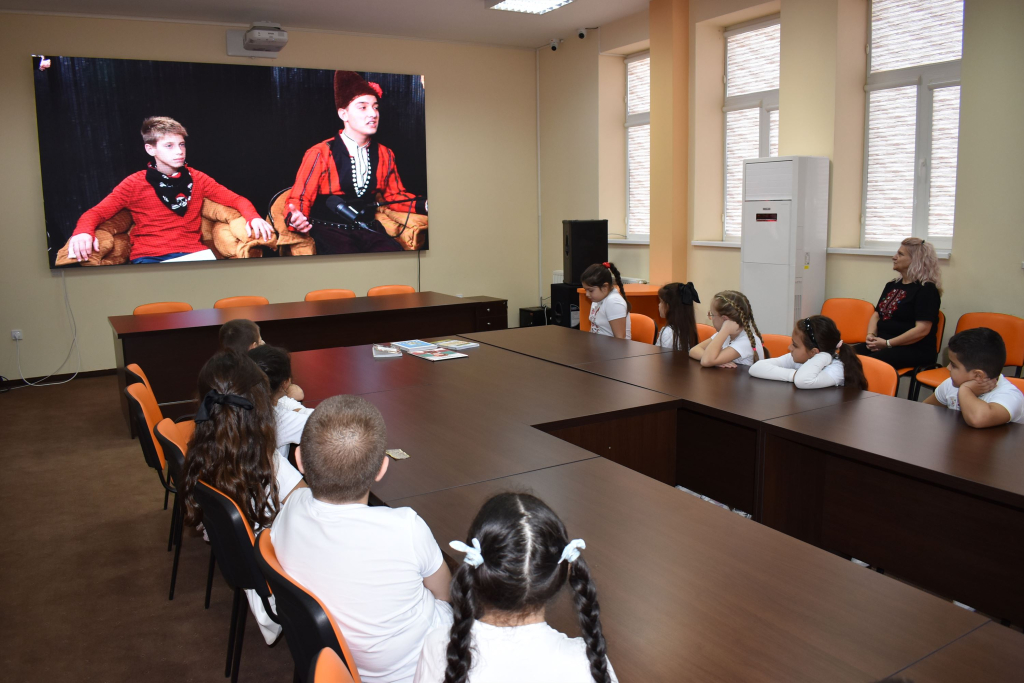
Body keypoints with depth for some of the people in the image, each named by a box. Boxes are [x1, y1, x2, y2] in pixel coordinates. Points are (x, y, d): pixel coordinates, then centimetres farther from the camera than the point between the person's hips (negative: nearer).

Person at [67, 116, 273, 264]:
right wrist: (83, 232, -19)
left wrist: (253, 217, -11)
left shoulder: (197, 178, 12)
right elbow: (95, 213, 6)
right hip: (148, 257, -2)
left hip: (192, 253, 2)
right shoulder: (135, 183, 7)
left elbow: (236, 200, 13)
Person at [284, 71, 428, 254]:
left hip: (369, 230, 4)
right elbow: (299, 199, -1)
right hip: (331, 232, -4)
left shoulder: (384, 155, 10)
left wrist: (425, 205, 1)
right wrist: (296, 219, -25)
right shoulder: (320, 154, -4)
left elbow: (394, 195, 19)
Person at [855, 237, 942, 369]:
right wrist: (871, 335, 1)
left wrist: (888, 343, -16)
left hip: (915, 349, -7)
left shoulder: (926, 289, -6)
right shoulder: (892, 285, 19)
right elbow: (877, 314, 23)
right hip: (881, 343, 7)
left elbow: (922, 330, -16)